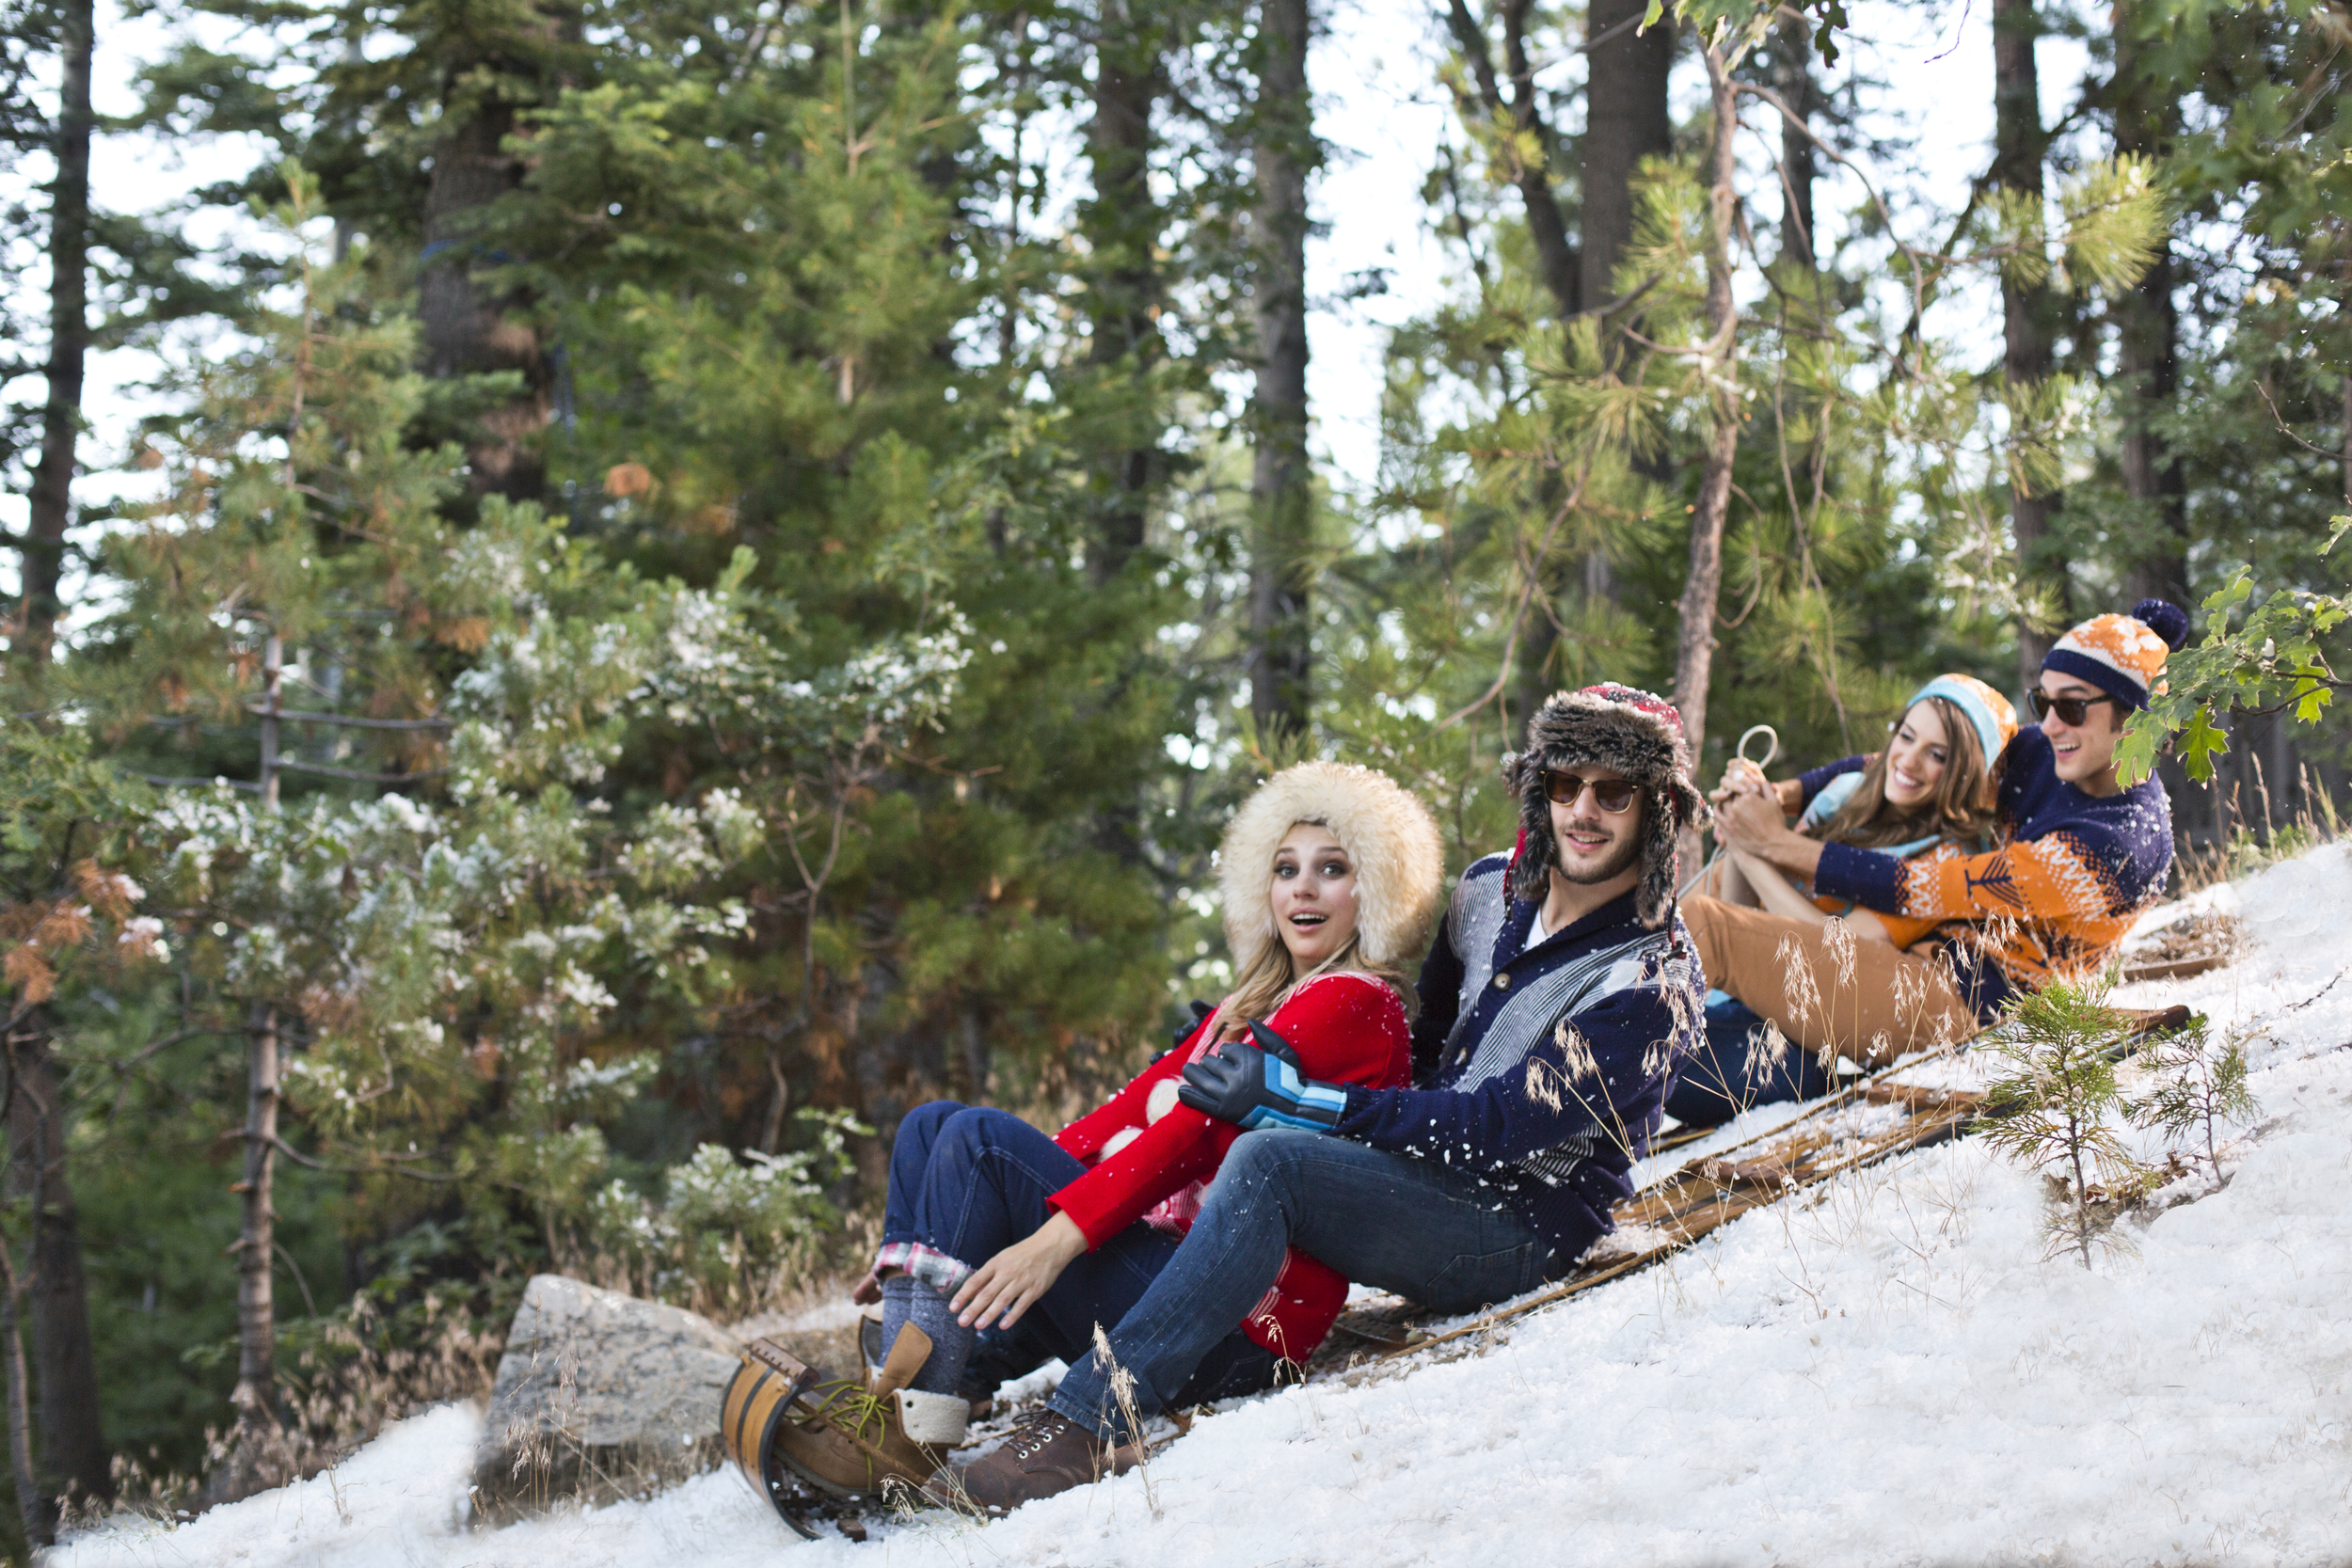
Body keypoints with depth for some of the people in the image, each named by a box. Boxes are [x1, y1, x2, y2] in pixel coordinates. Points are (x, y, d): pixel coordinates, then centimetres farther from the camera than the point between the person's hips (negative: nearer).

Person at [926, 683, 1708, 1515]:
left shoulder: (1652, 982, -15)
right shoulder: (1492, 891, 8)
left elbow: (1502, 1125, -22)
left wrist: (1294, 1100, -23)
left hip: (1525, 1230, -8)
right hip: (1429, 1186, 8)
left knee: (1267, 1158, -31)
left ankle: (1085, 1425, -36)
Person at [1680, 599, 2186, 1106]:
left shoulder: (2125, 842, -22)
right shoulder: (2045, 754, 3)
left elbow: (1936, 888, -22)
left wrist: (1783, 845, -17)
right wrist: (1784, 794, -3)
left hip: (1960, 1003, -10)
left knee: (1703, 926, -20)